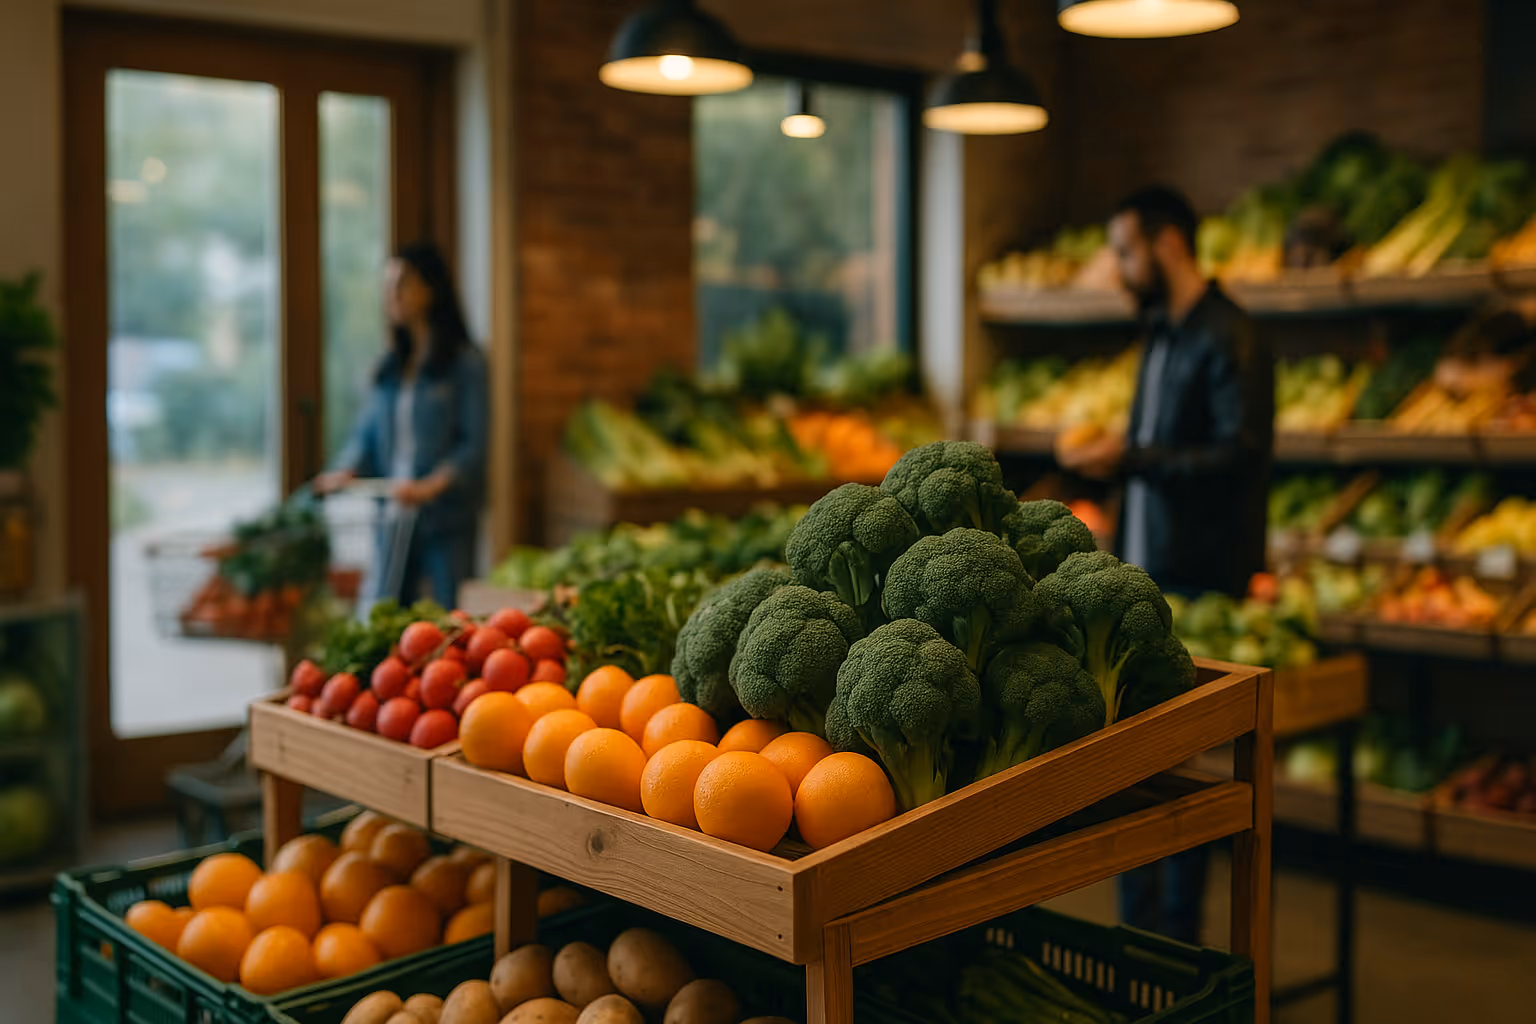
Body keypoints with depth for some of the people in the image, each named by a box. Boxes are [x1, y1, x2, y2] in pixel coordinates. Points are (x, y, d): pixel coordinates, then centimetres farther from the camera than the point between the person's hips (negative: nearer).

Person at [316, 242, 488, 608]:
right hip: (394, 517, 5)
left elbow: (473, 443, -10)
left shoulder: (465, 363, -4)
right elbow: (368, 432, 13)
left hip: (447, 518, -5)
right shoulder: (390, 366, 14)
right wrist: (346, 470, -7)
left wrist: (431, 486, -22)